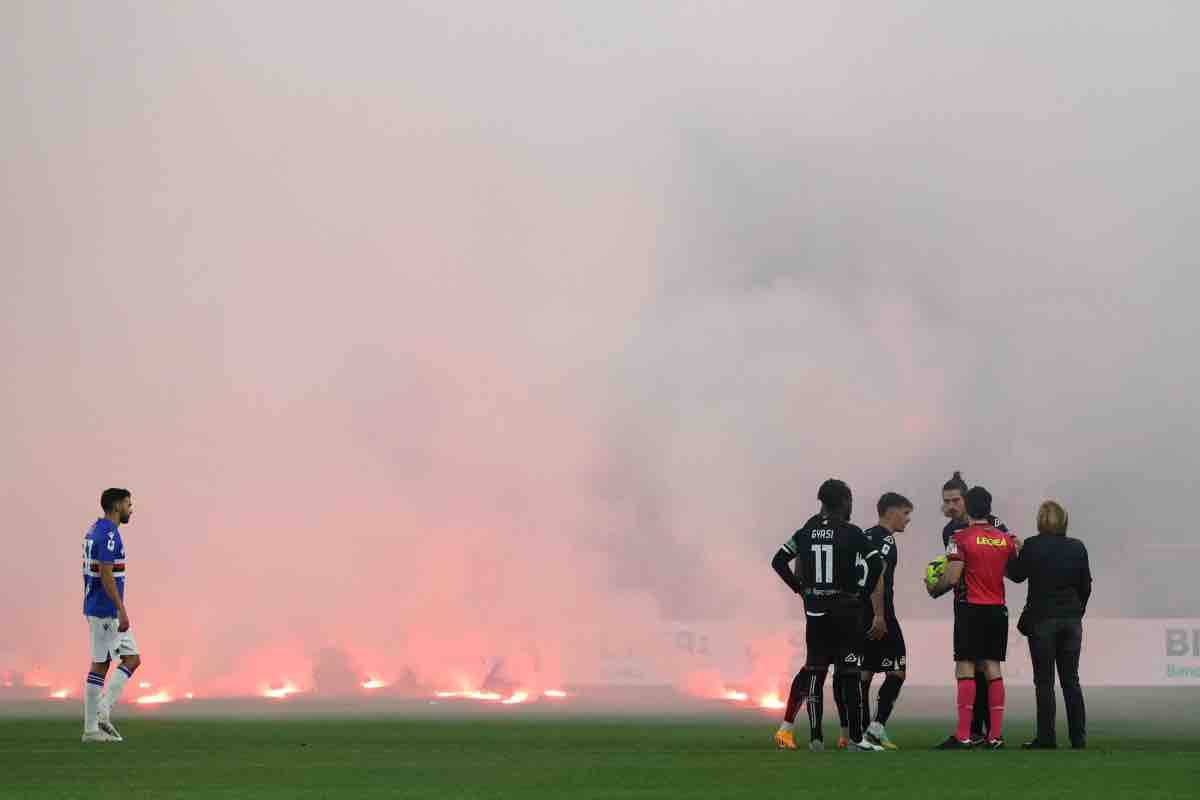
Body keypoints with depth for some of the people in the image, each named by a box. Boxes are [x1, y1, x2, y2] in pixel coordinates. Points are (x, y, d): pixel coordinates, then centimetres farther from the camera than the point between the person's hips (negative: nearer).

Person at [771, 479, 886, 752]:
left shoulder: (806, 532, 6)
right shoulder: (851, 533, -7)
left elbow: (778, 561, 10)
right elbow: (876, 566, -15)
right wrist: (863, 590, -1)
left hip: (815, 612, 4)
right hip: (846, 611, -4)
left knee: (815, 671, 8)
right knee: (849, 673, -1)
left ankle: (816, 737, 8)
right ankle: (856, 738, 1)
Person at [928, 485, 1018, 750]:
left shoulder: (961, 538, -9)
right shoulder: (1006, 539, 6)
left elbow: (952, 577, -15)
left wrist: (934, 587, 4)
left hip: (971, 610, -5)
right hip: (998, 609, 5)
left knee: (965, 669, -3)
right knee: (993, 668, 7)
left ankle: (963, 736, -7)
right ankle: (996, 735, 6)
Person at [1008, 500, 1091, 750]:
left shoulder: (1032, 546, -10)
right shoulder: (1077, 548, 1)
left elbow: (1017, 574, 3)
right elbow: (1086, 586, 7)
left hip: (1041, 619, -4)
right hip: (1071, 619, 4)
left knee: (1044, 682, 1)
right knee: (1071, 680, 9)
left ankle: (1046, 737, -1)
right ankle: (1078, 736, 9)